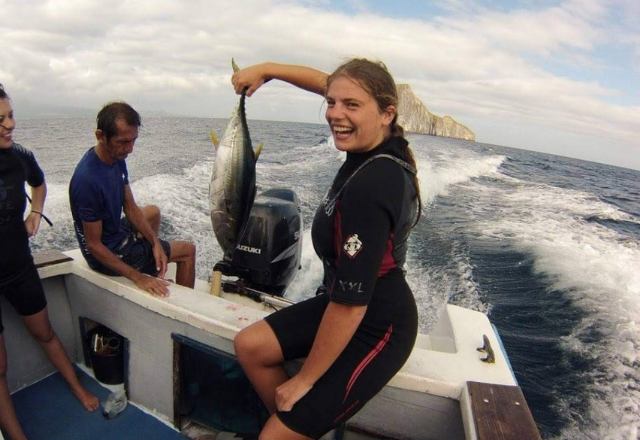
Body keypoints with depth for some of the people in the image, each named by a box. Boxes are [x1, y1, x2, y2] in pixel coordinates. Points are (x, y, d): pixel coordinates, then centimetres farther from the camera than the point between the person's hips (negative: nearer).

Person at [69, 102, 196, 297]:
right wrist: (137, 277, -29)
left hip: (116, 231, 9)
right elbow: (94, 245, -27)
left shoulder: (117, 159, -7)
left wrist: (155, 243, -9)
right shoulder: (88, 180, -33)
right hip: (110, 254, -9)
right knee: (188, 250, 0)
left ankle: (155, 277, 36)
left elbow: (130, 208, 1)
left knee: (153, 211, 32)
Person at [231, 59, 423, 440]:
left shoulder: (367, 188, -33)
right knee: (250, 345, 11)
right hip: (351, 300, 9)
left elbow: (351, 304, -29)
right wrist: (266, 69, 10)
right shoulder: (381, 143, -7)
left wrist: (303, 380, -17)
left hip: (376, 327, -9)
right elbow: (324, 81, 11)